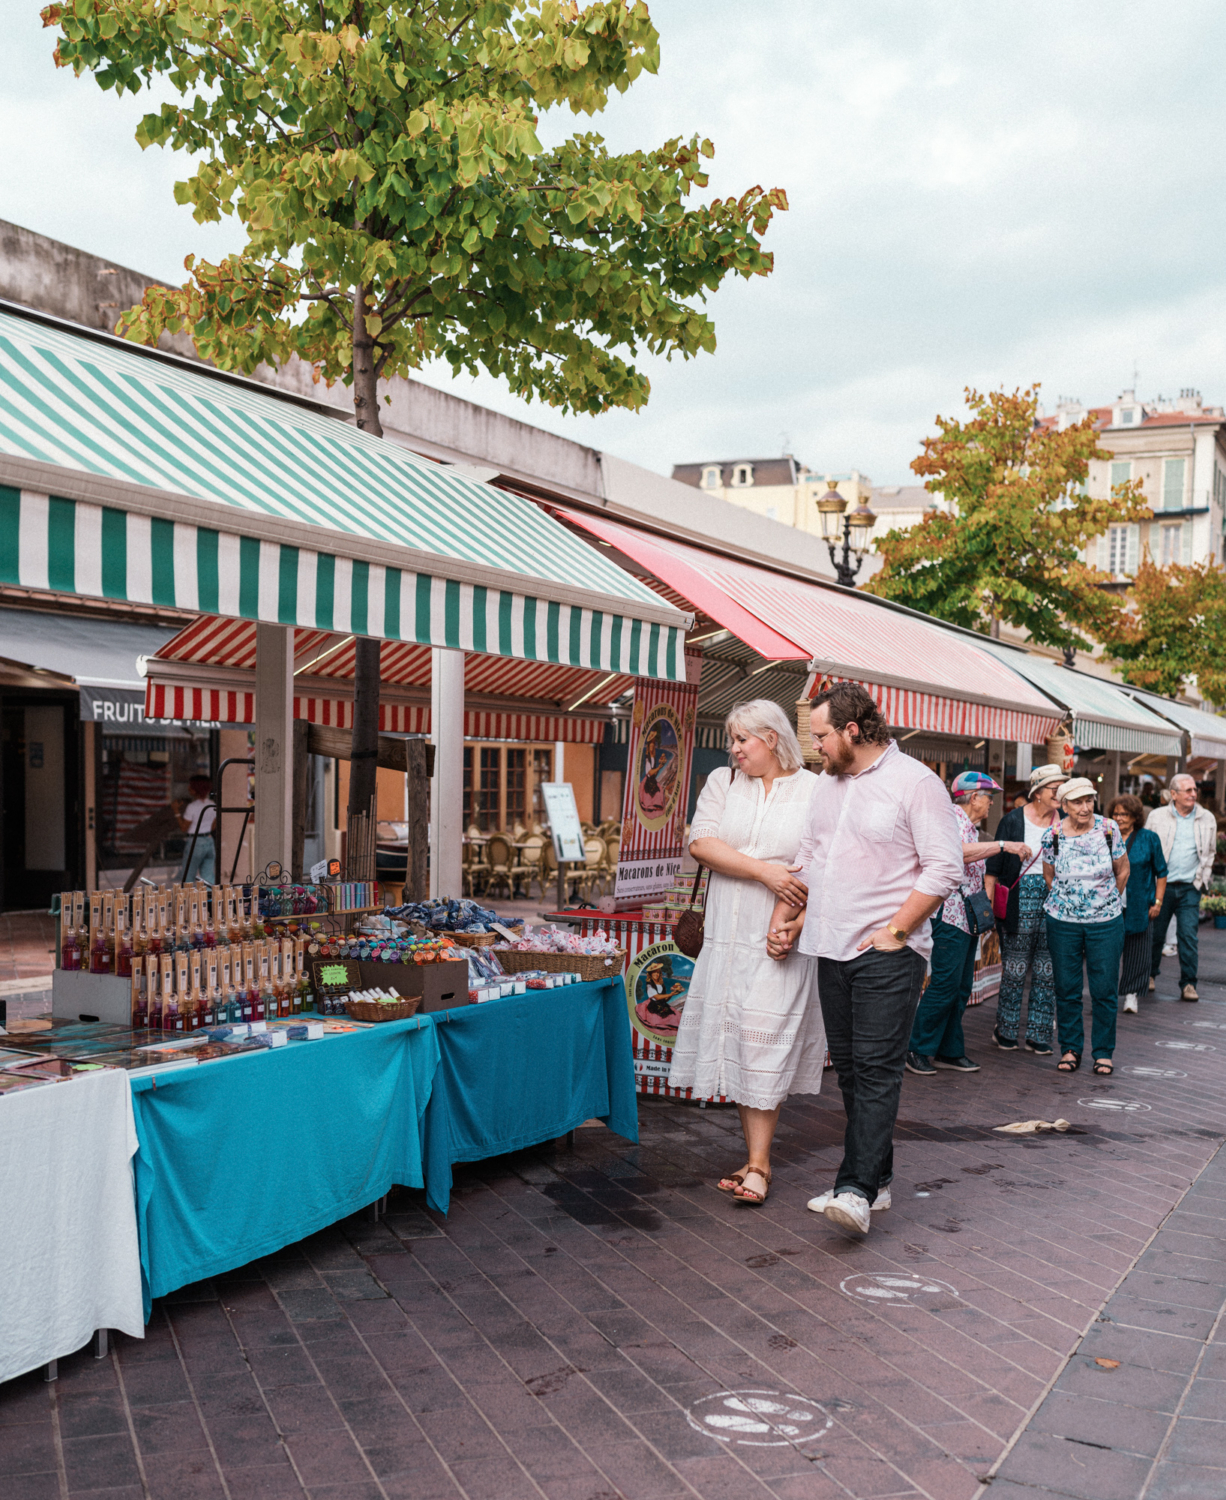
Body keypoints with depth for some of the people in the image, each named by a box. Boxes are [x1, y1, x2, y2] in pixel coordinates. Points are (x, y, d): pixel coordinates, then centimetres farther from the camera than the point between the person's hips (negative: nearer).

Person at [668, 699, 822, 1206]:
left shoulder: (815, 792, 0)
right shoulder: (722, 782, 10)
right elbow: (701, 843, -4)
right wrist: (765, 871, -14)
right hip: (727, 937, 4)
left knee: (765, 1048, -6)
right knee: (734, 1046, 5)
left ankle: (758, 1165, 0)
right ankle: (757, 1155, 16)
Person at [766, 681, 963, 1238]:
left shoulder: (915, 782, -8)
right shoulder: (827, 783, 16)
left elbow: (944, 868, -12)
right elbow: (808, 858, 23)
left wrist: (895, 931, -14)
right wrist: (785, 919, 12)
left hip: (887, 954, -8)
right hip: (832, 950, 8)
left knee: (877, 1070, -10)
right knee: (848, 1067, 10)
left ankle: (857, 1189, -13)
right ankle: (876, 1178, 19)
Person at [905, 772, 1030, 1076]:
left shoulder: (971, 827, 21)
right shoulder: (953, 816, -9)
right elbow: (958, 852, -28)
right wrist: (1003, 845, -27)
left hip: (968, 915, 10)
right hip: (950, 912, -10)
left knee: (961, 986, 9)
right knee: (945, 983, -11)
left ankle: (949, 1050, 14)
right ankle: (918, 1049, -4)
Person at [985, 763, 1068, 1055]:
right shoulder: (1013, 820, -2)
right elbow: (994, 865, -1)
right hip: (1021, 898, -3)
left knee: (1047, 971, 6)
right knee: (1015, 968, 2)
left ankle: (1038, 1036, 14)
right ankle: (1005, 1031, 16)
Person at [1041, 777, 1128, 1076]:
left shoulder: (1108, 829, -6)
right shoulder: (1052, 836, -5)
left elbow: (1122, 871, 7)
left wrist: (1106, 902, 13)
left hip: (1105, 922, 0)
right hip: (1063, 922, 0)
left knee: (1105, 990, 3)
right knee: (1066, 989, 6)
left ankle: (1103, 1052, 16)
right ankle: (1070, 1048, 20)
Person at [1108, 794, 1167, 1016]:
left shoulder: (1149, 838, 2)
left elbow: (1161, 872, 6)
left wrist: (1158, 901, 0)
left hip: (1139, 906, -1)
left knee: (1136, 951, 2)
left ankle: (1131, 994, 12)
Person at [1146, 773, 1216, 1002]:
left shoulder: (1207, 819, 7)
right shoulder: (1157, 816, 2)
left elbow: (1210, 852, 17)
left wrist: (1203, 879, 9)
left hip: (1190, 888, 0)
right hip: (1161, 886, 0)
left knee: (1189, 936, -6)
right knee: (1156, 934, 7)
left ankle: (1188, 984, 1)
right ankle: (1150, 975, 28)